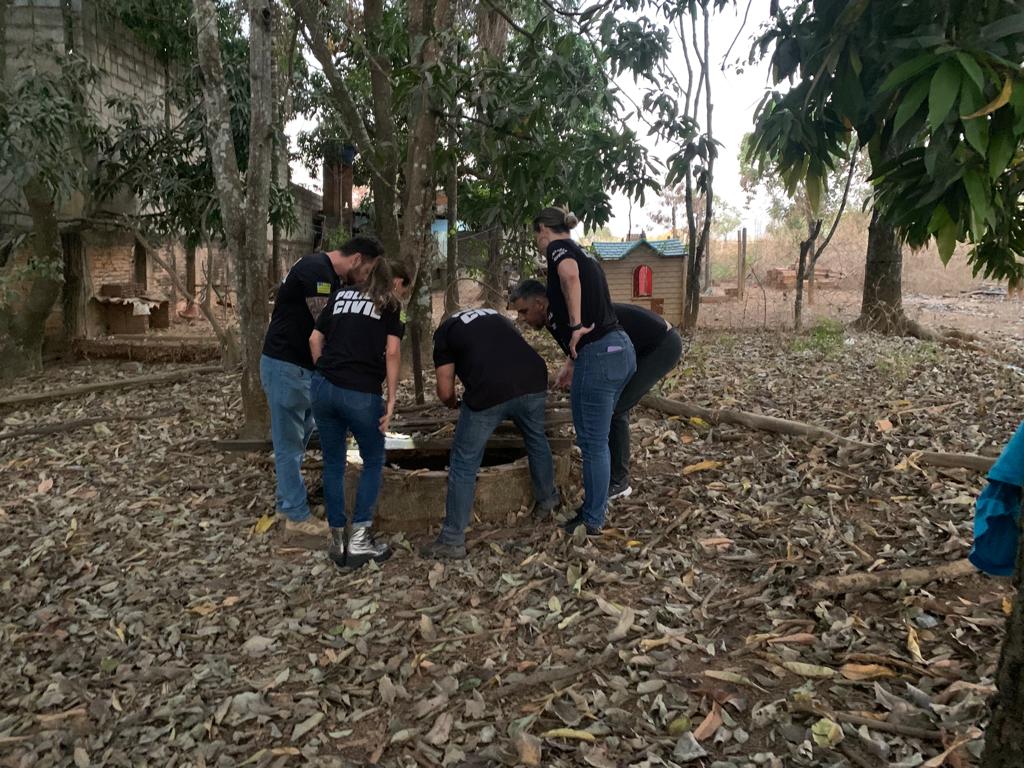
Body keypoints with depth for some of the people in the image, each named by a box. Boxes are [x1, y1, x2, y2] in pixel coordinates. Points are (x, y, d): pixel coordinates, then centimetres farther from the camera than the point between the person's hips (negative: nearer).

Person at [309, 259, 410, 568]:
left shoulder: (340, 295, 20)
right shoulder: (390, 304, 8)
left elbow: (315, 340, 15)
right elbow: (392, 351, -4)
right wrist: (391, 399, -2)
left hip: (324, 388, 4)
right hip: (362, 393, -4)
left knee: (333, 463, 16)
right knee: (373, 461, 16)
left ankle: (337, 540, 20)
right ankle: (359, 538, 10)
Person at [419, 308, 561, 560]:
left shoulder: (445, 330, 20)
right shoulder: (497, 316, 34)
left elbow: (445, 391, 14)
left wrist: (454, 404, 37)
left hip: (489, 391, -4)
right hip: (533, 380, 5)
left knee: (463, 464, 10)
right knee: (537, 440, 31)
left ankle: (453, 541, 16)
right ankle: (547, 502, 49)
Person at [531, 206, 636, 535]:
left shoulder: (558, 247, -3)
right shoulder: (582, 254, 23)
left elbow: (570, 276, -28)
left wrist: (575, 325, -20)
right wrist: (572, 361, 32)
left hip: (599, 356, -9)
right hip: (620, 349, 9)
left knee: (592, 441, 2)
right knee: (597, 437, 19)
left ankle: (592, 521, 13)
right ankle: (596, 506, 30)